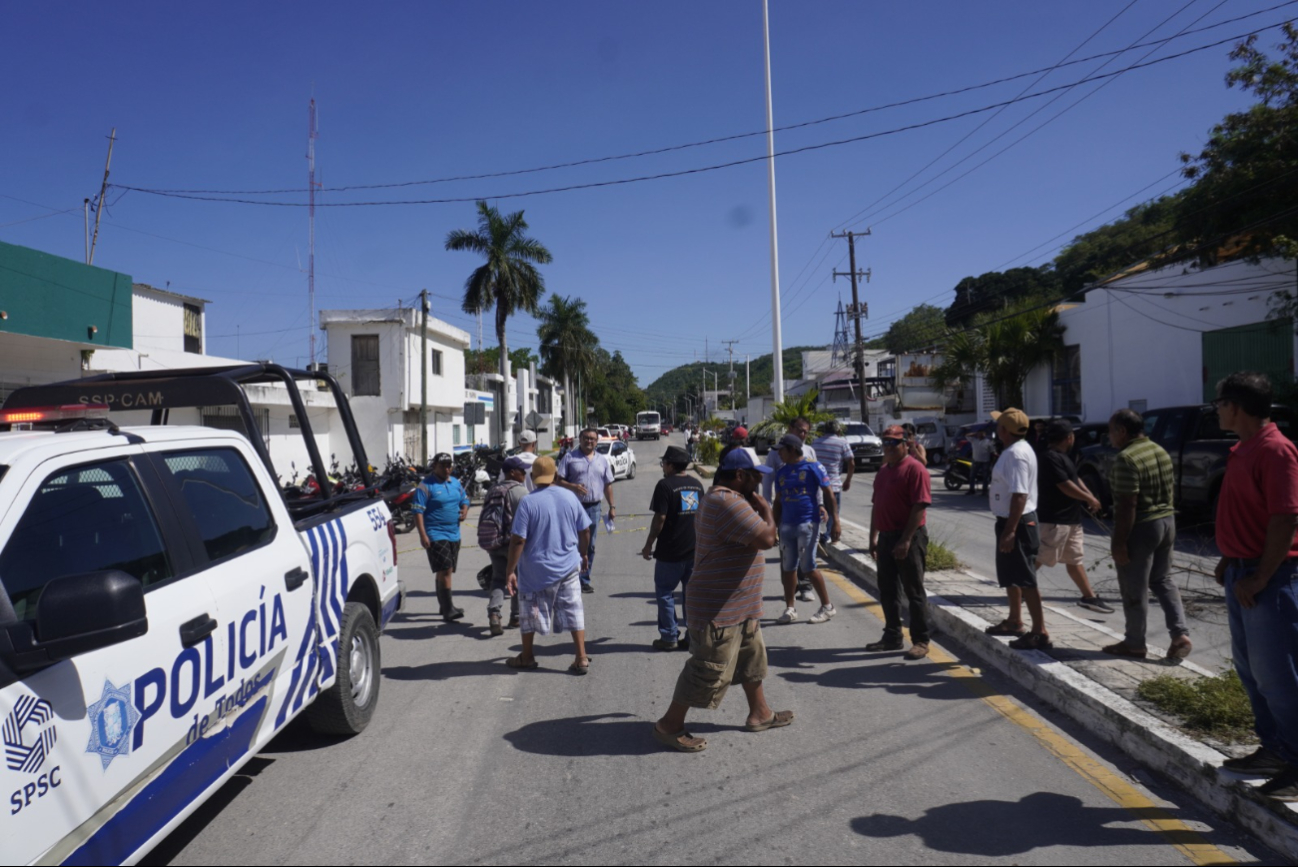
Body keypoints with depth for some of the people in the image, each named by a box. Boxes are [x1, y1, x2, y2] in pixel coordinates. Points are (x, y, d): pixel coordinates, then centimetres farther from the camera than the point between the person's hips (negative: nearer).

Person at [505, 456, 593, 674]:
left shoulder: (528, 502, -15)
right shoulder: (570, 497, -2)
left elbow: (518, 540, -17)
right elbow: (585, 530, 6)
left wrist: (511, 571, -11)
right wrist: (583, 554, 22)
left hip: (537, 570, -3)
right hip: (569, 566, 3)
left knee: (529, 613, 14)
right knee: (573, 611, 10)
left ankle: (527, 658, 28)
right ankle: (582, 659, 9)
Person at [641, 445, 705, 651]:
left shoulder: (665, 485, -12)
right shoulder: (697, 484, 8)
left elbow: (660, 519, -16)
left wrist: (649, 545, -7)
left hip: (670, 551, -6)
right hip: (695, 549, 6)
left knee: (665, 592, 5)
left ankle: (669, 637, 6)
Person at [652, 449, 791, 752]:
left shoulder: (724, 499, 12)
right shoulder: (727, 502, -25)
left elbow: (755, 537, 23)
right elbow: (766, 539, -27)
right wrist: (766, 510, -13)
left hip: (740, 607, 11)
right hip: (719, 610, -11)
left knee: (752, 658, 24)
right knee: (708, 671, -2)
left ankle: (759, 714, 40)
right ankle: (669, 726, 11)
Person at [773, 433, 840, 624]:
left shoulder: (812, 466, -6)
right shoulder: (781, 472, 10)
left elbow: (828, 494, -6)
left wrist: (835, 521, -12)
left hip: (808, 523, -6)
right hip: (787, 525, 6)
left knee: (807, 567, -5)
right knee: (788, 568, 7)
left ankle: (827, 607, 11)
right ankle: (790, 609, 19)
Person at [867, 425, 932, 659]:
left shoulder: (915, 469, -12)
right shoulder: (883, 470, 14)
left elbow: (919, 507, -19)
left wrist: (906, 540, -22)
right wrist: (874, 536, 14)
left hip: (909, 538, -8)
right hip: (886, 537, 8)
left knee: (914, 592, 0)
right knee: (887, 591, 14)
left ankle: (920, 641, 10)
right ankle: (892, 637, 25)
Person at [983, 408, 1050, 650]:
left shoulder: (1016, 454, -22)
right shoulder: (1015, 450, 11)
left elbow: (1019, 495, -28)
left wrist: (1010, 531, -29)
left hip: (1018, 523, -11)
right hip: (1010, 521, 11)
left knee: (1025, 579, -6)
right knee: (1010, 575, 22)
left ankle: (1040, 633, -1)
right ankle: (1014, 621, 35)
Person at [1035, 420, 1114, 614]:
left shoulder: (1061, 456, 14)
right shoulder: (1050, 457, -19)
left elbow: (1075, 479, 21)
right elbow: (1065, 485, -21)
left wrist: (1089, 495, 4)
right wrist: (1089, 499, -10)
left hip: (1070, 519, 10)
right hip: (1054, 520, -10)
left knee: (1075, 559, 13)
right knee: (1039, 558, -5)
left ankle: (1089, 597, 18)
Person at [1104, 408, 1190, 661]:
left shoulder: (1126, 459, -21)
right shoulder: (1160, 451, 8)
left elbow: (1127, 505, -23)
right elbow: (1171, 488, 16)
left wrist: (1119, 542, -19)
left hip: (1141, 527, -9)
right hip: (1167, 521, 9)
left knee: (1135, 590, 4)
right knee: (1163, 580, 20)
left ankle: (1134, 644, 15)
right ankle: (1180, 634, 12)